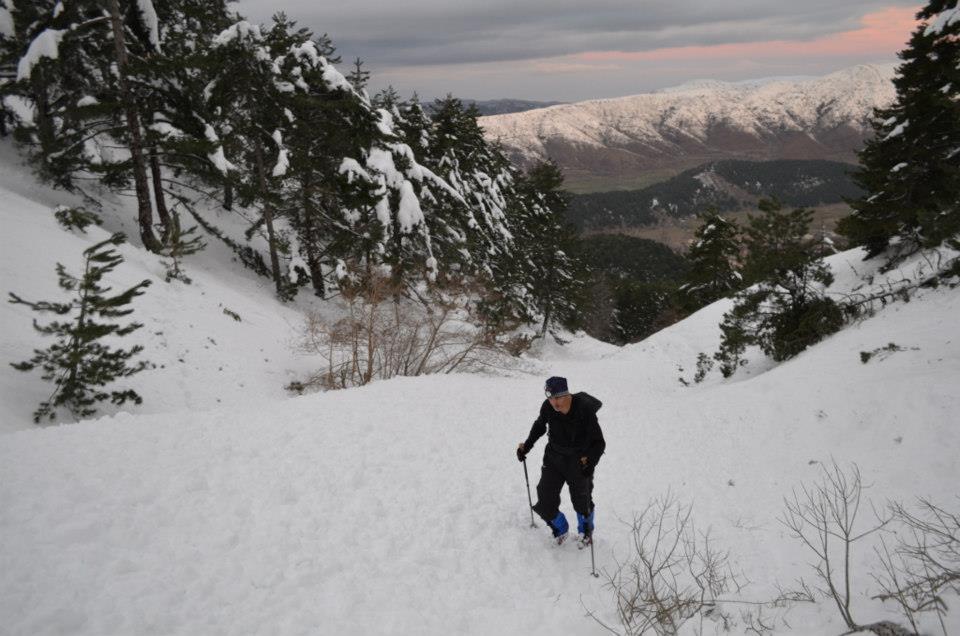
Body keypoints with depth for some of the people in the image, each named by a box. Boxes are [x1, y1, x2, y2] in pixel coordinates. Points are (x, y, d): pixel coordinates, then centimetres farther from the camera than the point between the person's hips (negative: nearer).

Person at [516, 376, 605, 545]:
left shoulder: (584, 410, -27)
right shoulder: (547, 407, -14)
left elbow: (599, 443, -21)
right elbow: (539, 425, 10)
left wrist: (590, 461, -37)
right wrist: (527, 445, 2)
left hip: (580, 461, -3)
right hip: (554, 458, 4)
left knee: (582, 503, 12)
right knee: (545, 505, 3)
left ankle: (586, 532, 46)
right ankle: (560, 530, 36)